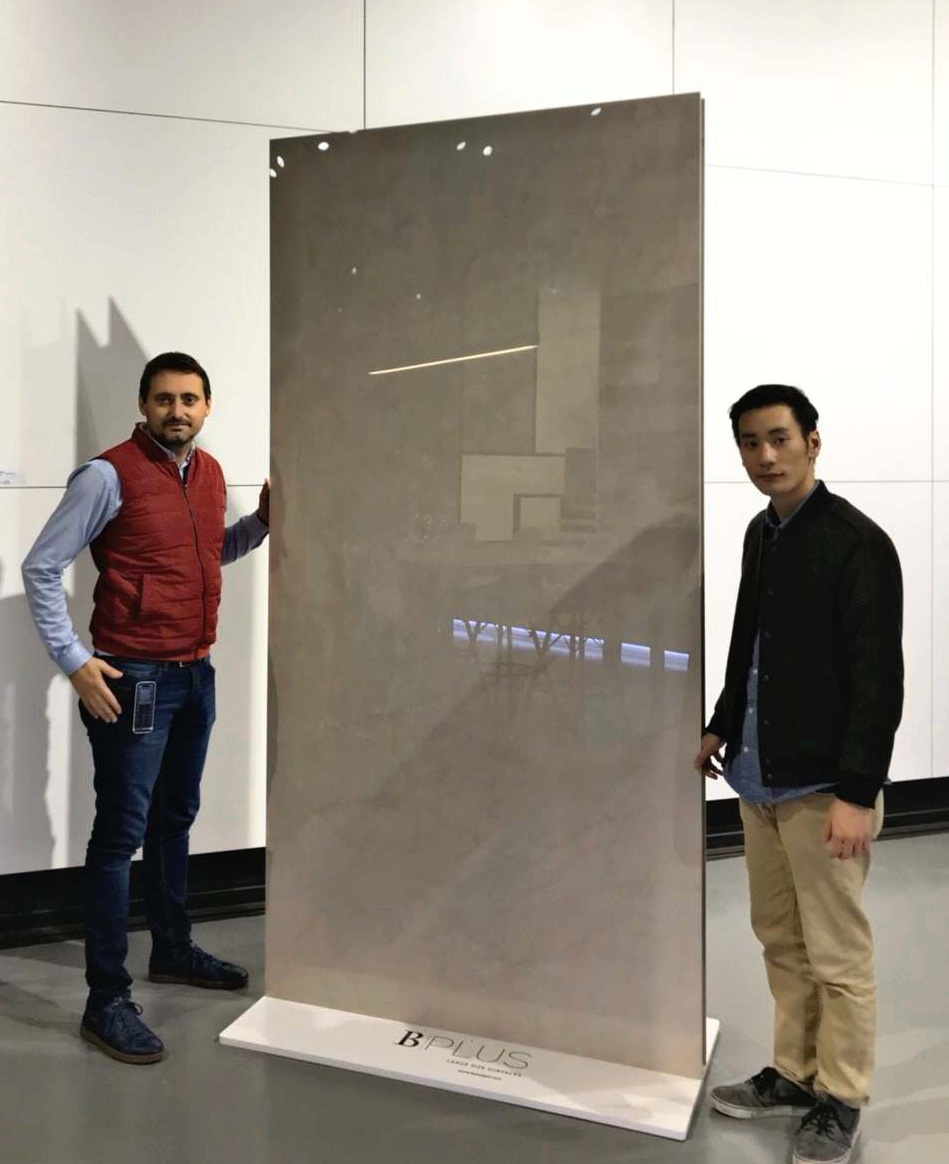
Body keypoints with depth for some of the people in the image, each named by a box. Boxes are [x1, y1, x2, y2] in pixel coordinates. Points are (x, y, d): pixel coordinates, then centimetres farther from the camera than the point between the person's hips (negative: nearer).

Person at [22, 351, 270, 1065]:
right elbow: (42, 567, -11)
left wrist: (262, 520, 5)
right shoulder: (109, 474, -13)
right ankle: (107, 1001, 9)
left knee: (175, 819, 19)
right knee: (121, 835, -2)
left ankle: (174, 949, 36)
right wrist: (74, 661, -16)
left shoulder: (210, 472, 8)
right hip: (133, 681, -7)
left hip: (196, 675, 7)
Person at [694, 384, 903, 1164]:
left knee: (837, 955, 8)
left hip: (821, 787, -7)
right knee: (780, 941, 18)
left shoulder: (858, 543, -14)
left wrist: (856, 792, -19)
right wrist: (723, 725, 20)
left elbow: (878, 681, -17)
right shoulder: (760, 534, 9)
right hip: (760, 779, 7)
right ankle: (793, 1073, 35)